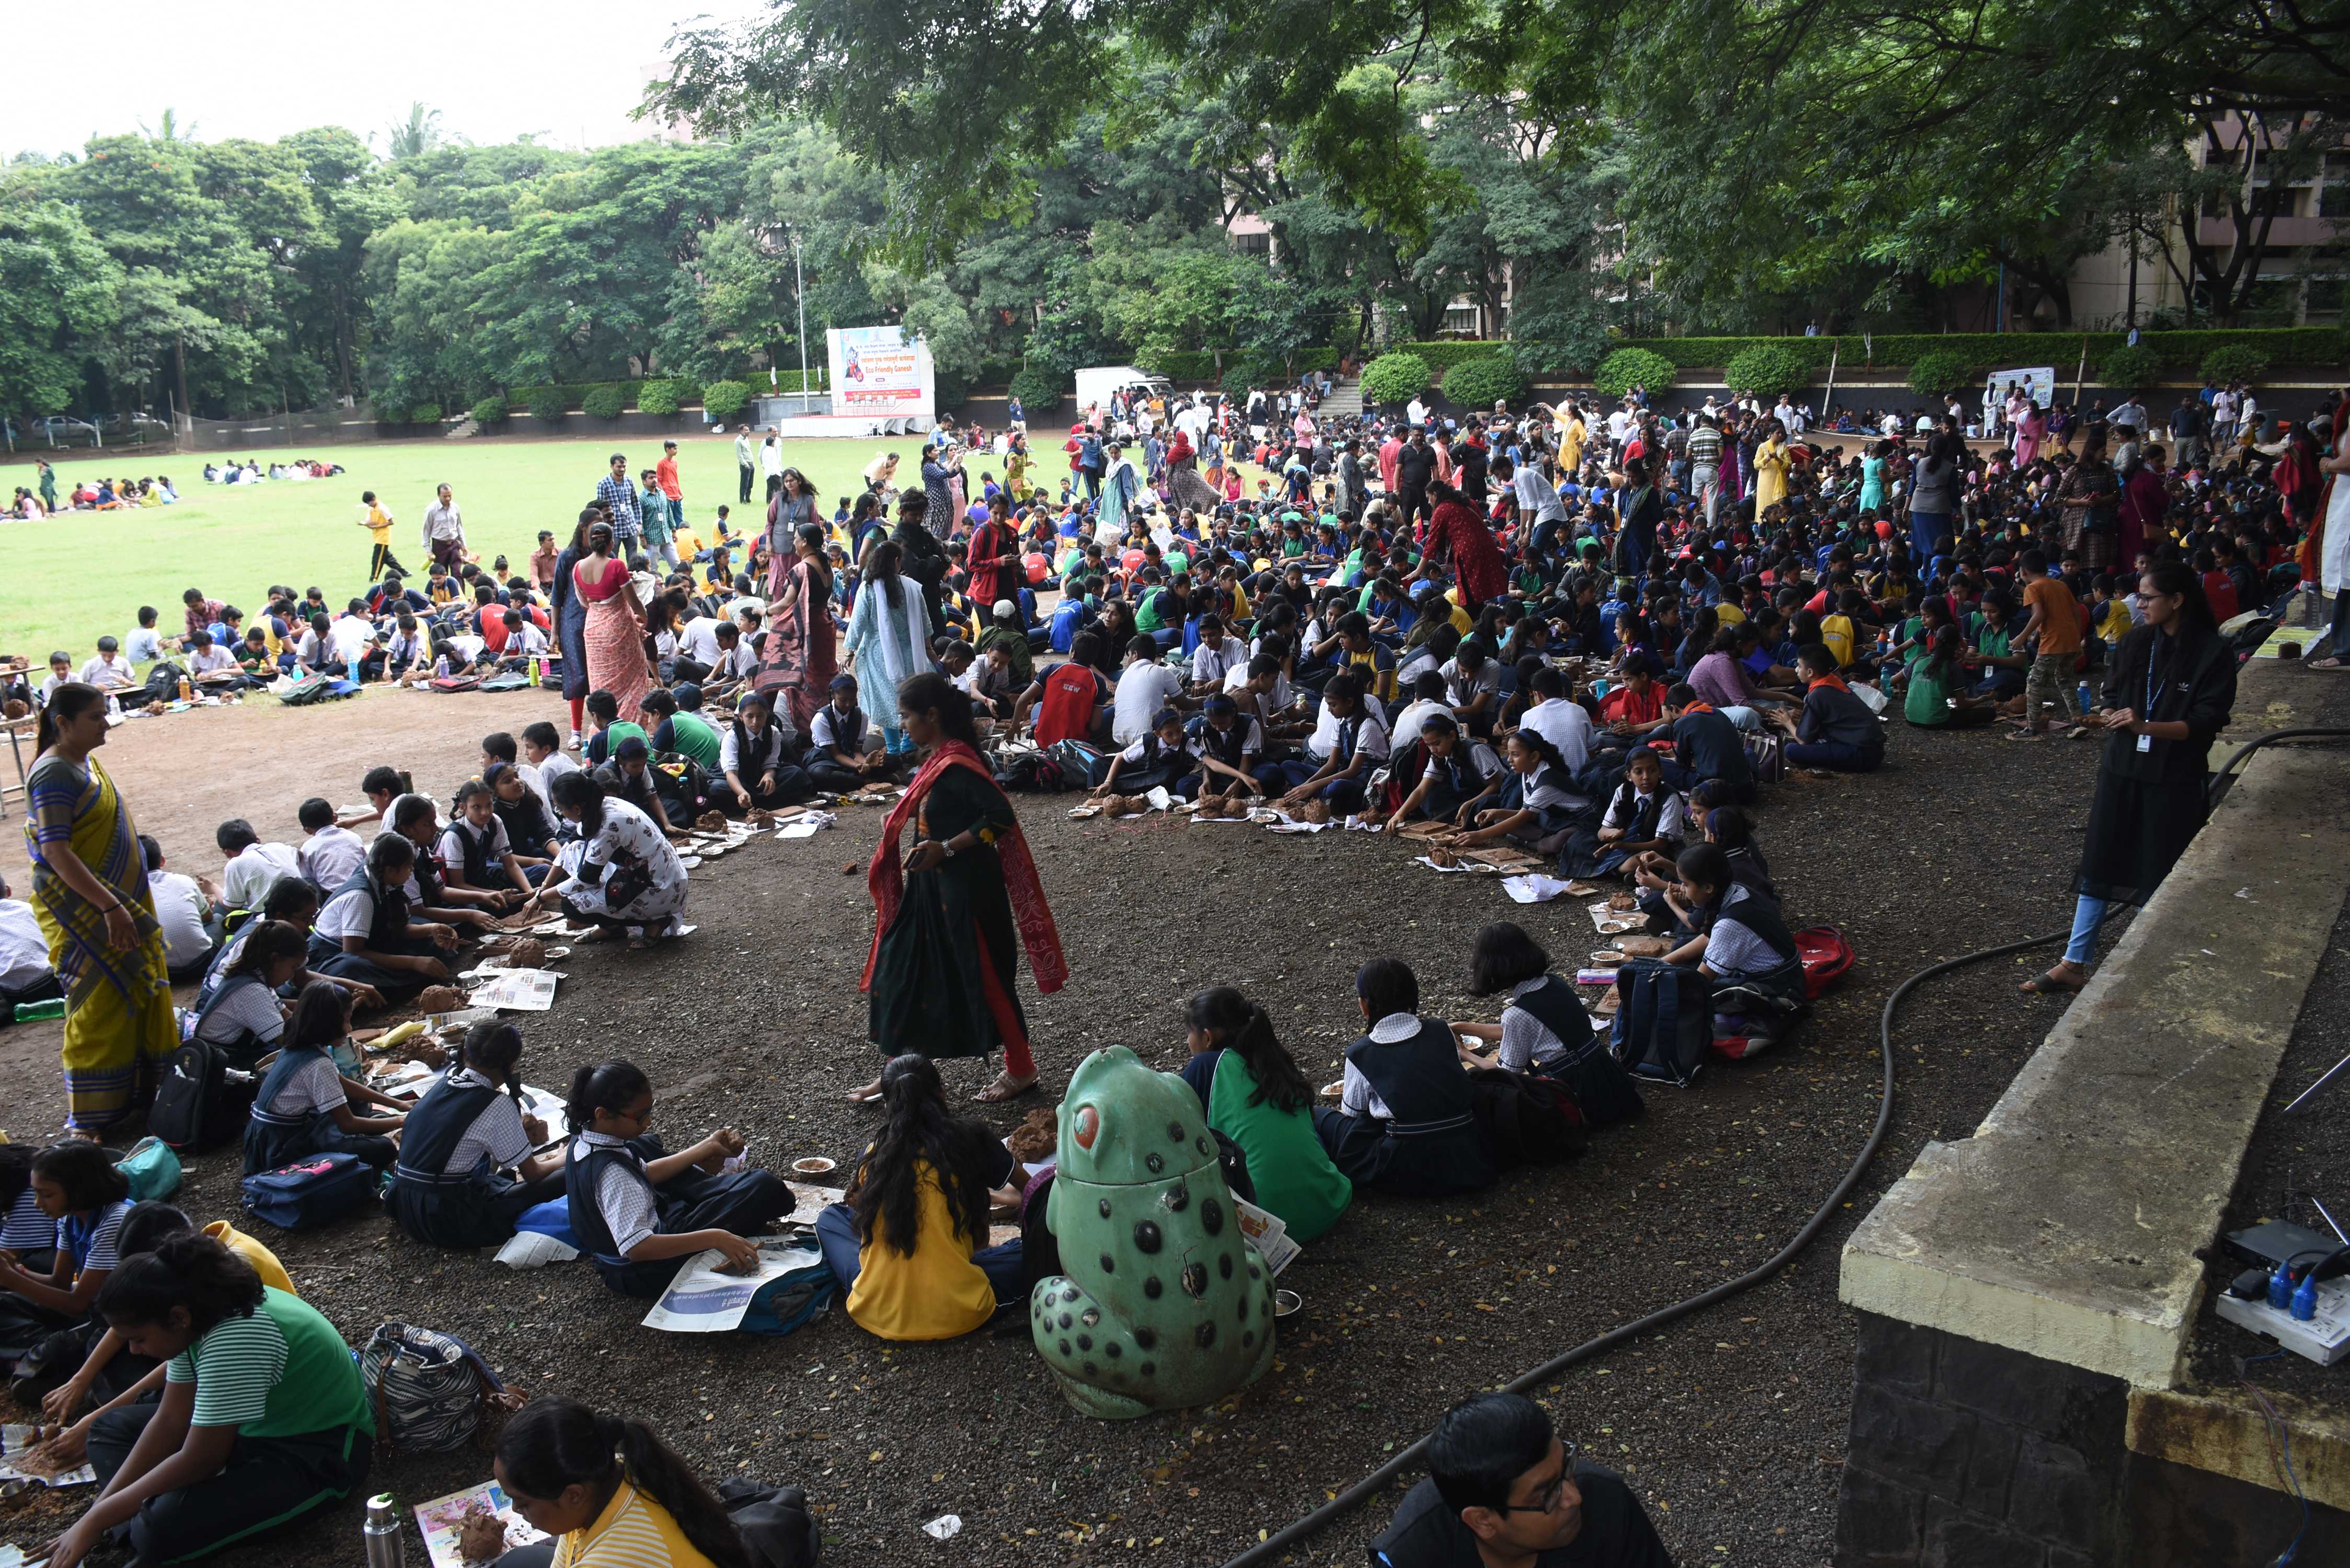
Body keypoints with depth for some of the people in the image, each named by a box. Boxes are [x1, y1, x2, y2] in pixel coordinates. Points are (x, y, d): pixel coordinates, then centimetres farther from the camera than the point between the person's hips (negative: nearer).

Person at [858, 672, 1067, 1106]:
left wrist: (946, 848, -25)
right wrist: (903, 819, 8)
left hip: (965, 887, -10)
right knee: (899, 968, 14)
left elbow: (1000, 817, -28)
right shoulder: (938, 759, 6)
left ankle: (1021, 1070, 21)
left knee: (983, 976, 3)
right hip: (932, 885, 10)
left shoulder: (956, 765, -22)